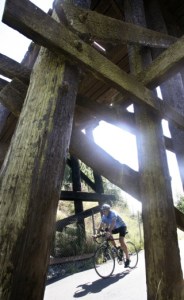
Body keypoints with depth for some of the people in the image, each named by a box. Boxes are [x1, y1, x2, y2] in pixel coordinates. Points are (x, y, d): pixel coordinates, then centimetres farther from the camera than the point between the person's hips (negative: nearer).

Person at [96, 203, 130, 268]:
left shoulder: (113, 213, -30)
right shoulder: (104, 216, -12)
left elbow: (113, 223, -45)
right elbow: (101, 226, -14)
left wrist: (109, 232, -57)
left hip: (122, 226, -7)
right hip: (115, 228, 7)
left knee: (121, 240, -22)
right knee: (107, 234, -14)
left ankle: (127, 259, -10)